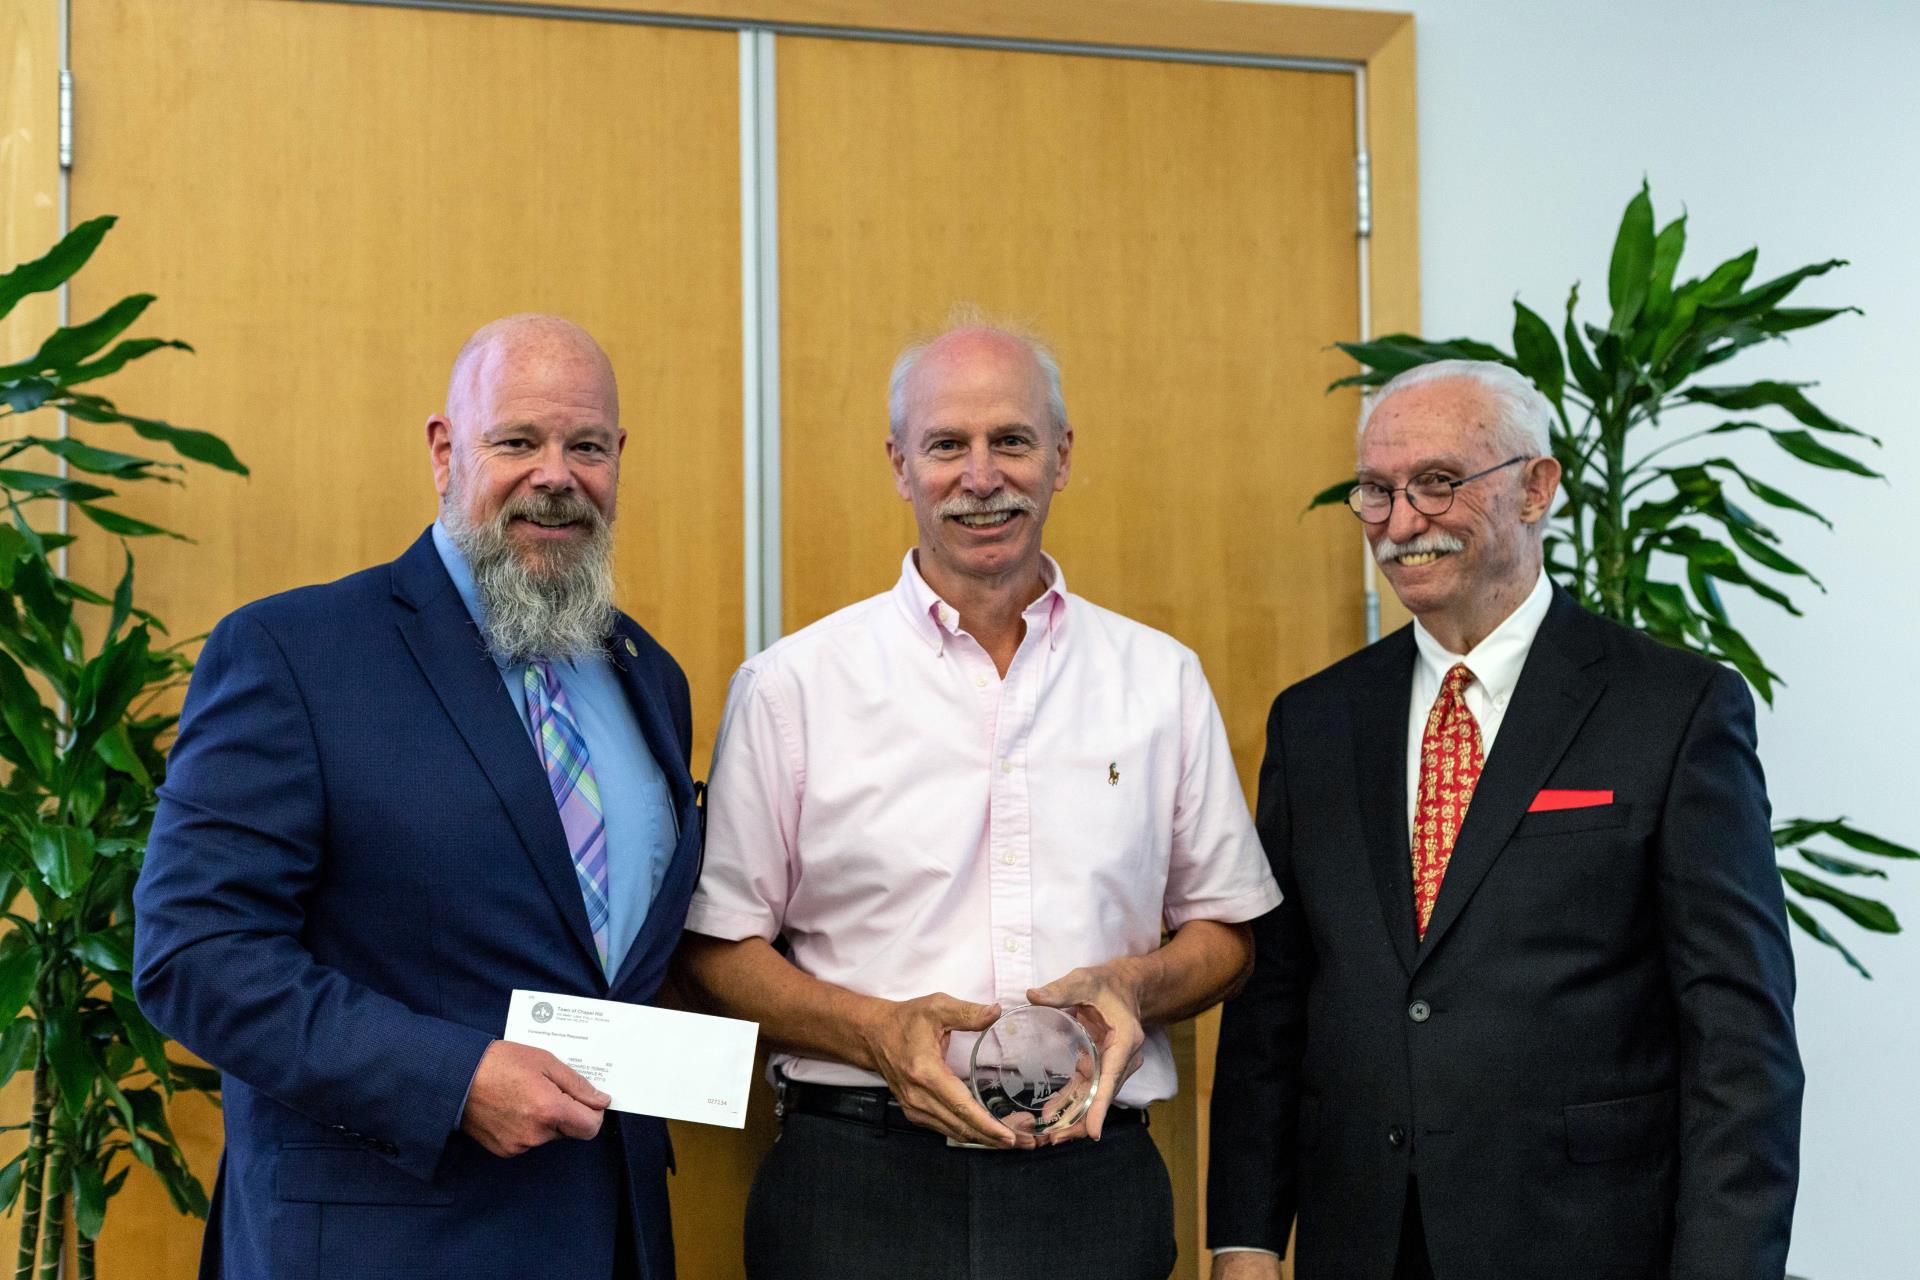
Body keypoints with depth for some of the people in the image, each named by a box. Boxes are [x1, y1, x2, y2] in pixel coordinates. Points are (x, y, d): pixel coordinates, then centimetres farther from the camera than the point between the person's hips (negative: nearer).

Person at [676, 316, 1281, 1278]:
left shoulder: (1161, 680, 7)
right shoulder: (792, 686, 0)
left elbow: (1225, 929, 13)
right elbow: (719, 950, 2)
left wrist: (1136, 985, -7)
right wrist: (873, 1031, -14)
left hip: (1092, 1185, 2)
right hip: (857, 1188, -1)